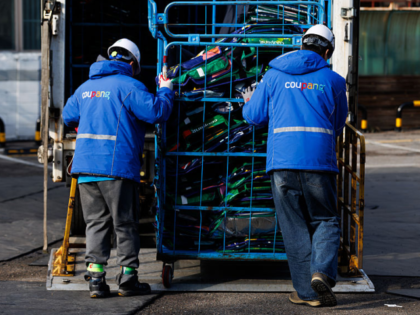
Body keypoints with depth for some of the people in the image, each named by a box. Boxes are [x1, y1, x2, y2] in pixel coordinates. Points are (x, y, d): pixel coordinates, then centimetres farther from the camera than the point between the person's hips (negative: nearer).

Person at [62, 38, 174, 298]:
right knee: (125, 224, 4)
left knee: (96, 222, 9)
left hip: (85, 167, 6)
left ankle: (96, 276, 2)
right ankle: (128, 278, 7)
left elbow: (68, 116, 29)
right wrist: (166, 90, 7)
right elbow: (157, 112, -11)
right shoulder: (129, 86, -5)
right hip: (117, 166, -6)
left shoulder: (86, 87, 17)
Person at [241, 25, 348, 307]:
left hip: (281, 160, 1)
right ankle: (322, 271, -14)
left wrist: (248, 102, 35)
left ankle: (307, 291, 5)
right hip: (320, 161, -1)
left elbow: (254, 116, 13)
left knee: (294, 226, 7)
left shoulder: (274, 75, 9)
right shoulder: (333, 81, 6)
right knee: (326, 220, 11)